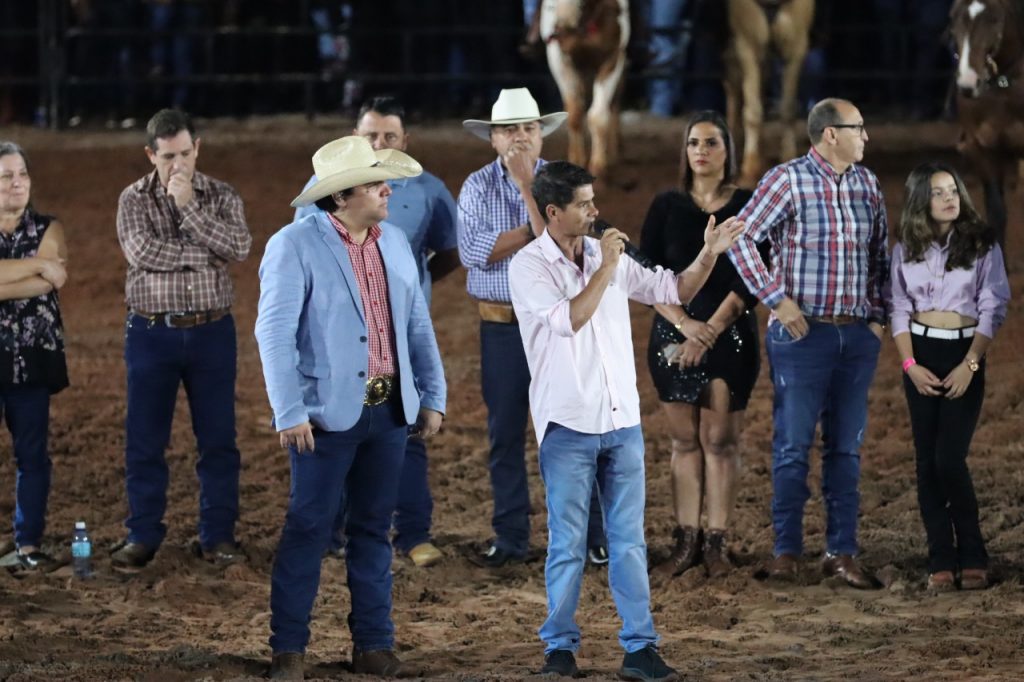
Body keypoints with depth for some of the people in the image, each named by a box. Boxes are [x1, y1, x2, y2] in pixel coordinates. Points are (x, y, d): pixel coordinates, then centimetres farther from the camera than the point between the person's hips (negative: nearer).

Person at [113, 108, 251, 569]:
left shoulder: (222, 198, 3)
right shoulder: (134, 200, -1)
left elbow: (238, 247, -14)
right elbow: (143, 251, -18)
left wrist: (188, 206, -17)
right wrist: (207, 254, -14)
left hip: (212, 333, 1)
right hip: (152, 335, -1)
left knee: (218, 439, 4)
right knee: (144, 441, 3)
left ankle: (218, 534, 14)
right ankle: (143, 536, 12)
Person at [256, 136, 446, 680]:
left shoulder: (395, 245, 11)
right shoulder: (295, 246, -8)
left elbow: (418, 326, 16)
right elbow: (275, 332, -12)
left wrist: (432, 396, 11)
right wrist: (291, 413, -16)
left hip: (389, 410, 6)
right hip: (329, 412, -6)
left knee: (374, 529, 11)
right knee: (308, 528, -2)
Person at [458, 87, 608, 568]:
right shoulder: (477, 187, 2)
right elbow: (472, 251, -11)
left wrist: (526, 183, -18)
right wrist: (533, 231, -14)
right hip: (501, 326, 2)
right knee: (505, 434, 7)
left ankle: (592, 535, 5)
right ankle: (509, 538, 15)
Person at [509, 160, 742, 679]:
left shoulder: (608, 256, 7)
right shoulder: (529, 266, -8)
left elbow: (673, 291, 13)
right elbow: (569, 319, -21)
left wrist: (708, 256, -3)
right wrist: (604, 268, -15)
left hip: (622, 422, 4)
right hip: (568, 426, -4)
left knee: (629, 540, 4)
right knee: (568, 544, 2)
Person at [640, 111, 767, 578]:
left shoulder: (749, 206, 0)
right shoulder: (666, 207, 5)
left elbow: (750, 280, -6)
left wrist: (710, 330, -13)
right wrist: (684, 324, -13)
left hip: (730, 335, -2)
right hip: (674, 332, 2)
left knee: (720, 439, -1)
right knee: (683, 439, 4)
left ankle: (717, 541, 3)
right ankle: (686, 539, 7)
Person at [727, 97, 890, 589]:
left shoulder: (867, 184, 9)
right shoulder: (788, 180, -8)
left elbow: (880, 253, 17)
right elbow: (741, 237, -10)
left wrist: (878, 314, 9)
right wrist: (776, 299, -12)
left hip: (857, 334, 5)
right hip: (802, 330, -5)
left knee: (846, 447, 7)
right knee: (793, 445, -2)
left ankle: (841, 552, 12)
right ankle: (786, 550, 6)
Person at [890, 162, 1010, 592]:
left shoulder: (981, 244, -2)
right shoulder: (906, 250, 6)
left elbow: (992, 310, -4)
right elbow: (900, 310, 7)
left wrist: (970, 364, -12)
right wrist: (910, 365, -5)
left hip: (964, 353, -3)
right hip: (920, 355, 3)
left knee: (949, 458, -13)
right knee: (927, 461, 1)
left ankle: (972, 558, -1)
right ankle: (940, 561, 5)